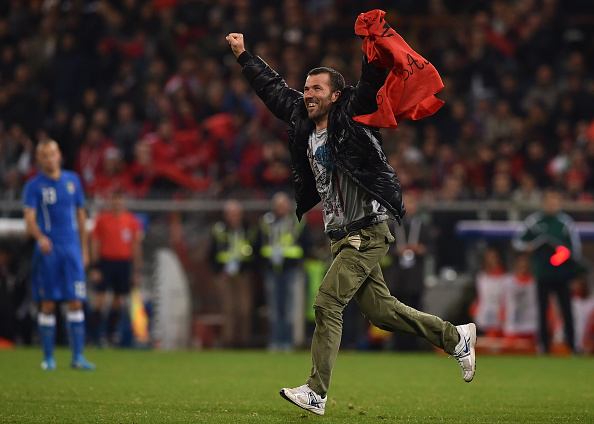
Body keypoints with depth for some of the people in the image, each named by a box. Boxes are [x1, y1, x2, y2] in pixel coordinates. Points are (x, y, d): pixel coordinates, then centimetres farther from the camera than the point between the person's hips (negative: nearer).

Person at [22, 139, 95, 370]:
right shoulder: (34, 185, -1)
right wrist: (40, 237, -32)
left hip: (72, 249, 3)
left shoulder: (73, 180, 10)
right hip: (48, 249, -2)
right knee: (48, 305, 0)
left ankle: (78, 357, 0)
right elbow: (29, 218, -12)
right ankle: (48, 357, 8)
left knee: (76, 303, -3)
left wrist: (84, 248, 15)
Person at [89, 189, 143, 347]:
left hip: (124, 262, 2)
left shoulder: (132, 220, 6)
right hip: (105, 261, -2)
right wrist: (95, 267, -3)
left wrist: (137, 270, 8)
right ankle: (96, 335, -5)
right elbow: (95, 244, 2)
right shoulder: (102, 219, 0)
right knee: (100, 299, -8)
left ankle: (112, 332, 17)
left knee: (119, 300, 5)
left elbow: (136, 246, 10)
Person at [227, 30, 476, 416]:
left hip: (368, 232, -8)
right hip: (342, 236, 8)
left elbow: (374, 81, -21)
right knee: (382, 311, 9)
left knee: (327, 303, -14)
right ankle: (456, 337, 25)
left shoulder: (352, 117, -8)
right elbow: (274, 88, 22)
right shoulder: (303, 124, 11)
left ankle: (316, 392, -12)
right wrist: (244, 55, 27)